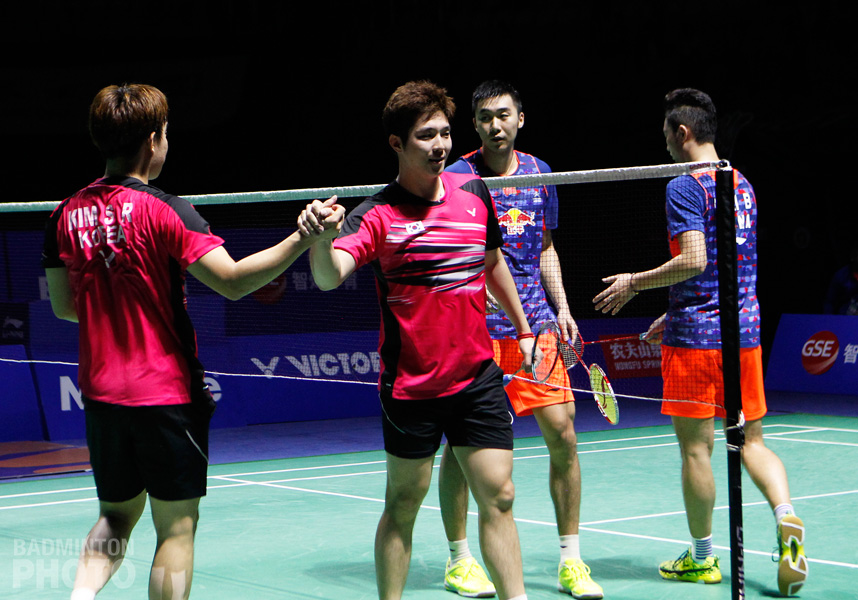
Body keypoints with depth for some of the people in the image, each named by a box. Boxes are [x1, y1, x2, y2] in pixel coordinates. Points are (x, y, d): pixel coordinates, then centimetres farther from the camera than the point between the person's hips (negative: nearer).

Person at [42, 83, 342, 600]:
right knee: (176, 528, 5)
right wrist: (305, 238, -28)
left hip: (101, 392, 5)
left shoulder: (67, 213, 2)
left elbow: (63, 305, 10)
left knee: (117, 514, 20)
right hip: (166, 393, -5)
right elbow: (233, 280, -24)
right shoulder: (163, 211, -14)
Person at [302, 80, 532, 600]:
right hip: (410, 382, -4)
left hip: (478, 376, 4)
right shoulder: (379, 214, -11)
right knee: (403, 505, 5)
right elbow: (330, 276, -27)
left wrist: (523, 328, 27)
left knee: (498, 497, 2)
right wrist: (320, 238, -48)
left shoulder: (474, 193, 4)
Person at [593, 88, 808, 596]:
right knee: (751, 439, 9)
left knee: (697, 447, 3)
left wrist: (636, 283, -7)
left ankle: (702, 557, 11)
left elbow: (694, 262, -21)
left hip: (696, 335, -7)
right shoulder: (743, 185, 14)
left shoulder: (686, 187, -11)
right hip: (745, 327, 7)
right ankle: (787, 519, -15)